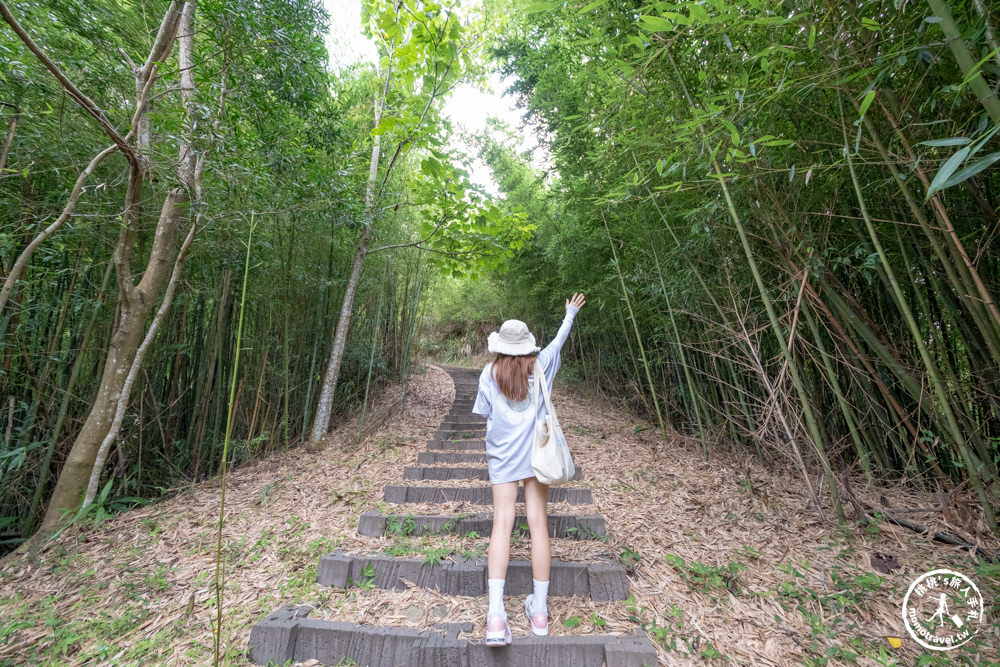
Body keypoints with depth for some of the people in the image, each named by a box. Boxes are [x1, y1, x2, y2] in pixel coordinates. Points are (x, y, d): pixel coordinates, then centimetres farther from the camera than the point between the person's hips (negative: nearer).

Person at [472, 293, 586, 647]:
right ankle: (540, 610, 18)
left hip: (502, 456, -1)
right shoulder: (541, 365, 0)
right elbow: (559, 340, 17)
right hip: (537, 454, 1)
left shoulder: (490, 373, -3)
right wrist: (570, 313, 34)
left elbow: (485, 413, 3)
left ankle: (495, 615, -6)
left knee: (502, 524, 0)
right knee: (538, 523, 6)